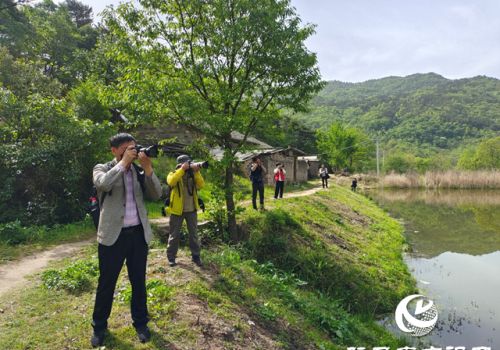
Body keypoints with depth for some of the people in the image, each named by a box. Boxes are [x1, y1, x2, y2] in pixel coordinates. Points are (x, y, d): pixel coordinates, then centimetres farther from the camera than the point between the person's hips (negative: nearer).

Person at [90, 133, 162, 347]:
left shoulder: (139, 171, 7)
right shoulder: (103, 169, -1)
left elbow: (156, 194, -3)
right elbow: (102, 185, -24)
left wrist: (148, 169, -14)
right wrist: (123, 163, -19)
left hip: (138, 233, 3)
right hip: (113, 234, -3)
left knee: (139, 281, 13)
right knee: (106, 282, 10)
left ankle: (140, 322, 31)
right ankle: (99, 326, 30)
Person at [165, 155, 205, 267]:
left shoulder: (192, 175, 7)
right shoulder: (173, 174, -2)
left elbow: (201, 185, -8)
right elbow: (171, 182, -25)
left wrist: (197, 172, -20)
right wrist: (182, 170, -28)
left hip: (191, 210, 3)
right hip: (177, 209, -3)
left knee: (193, 233, 9)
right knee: (174, 234, 7)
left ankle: (195, 256, 19)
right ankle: (171, 257, 18)